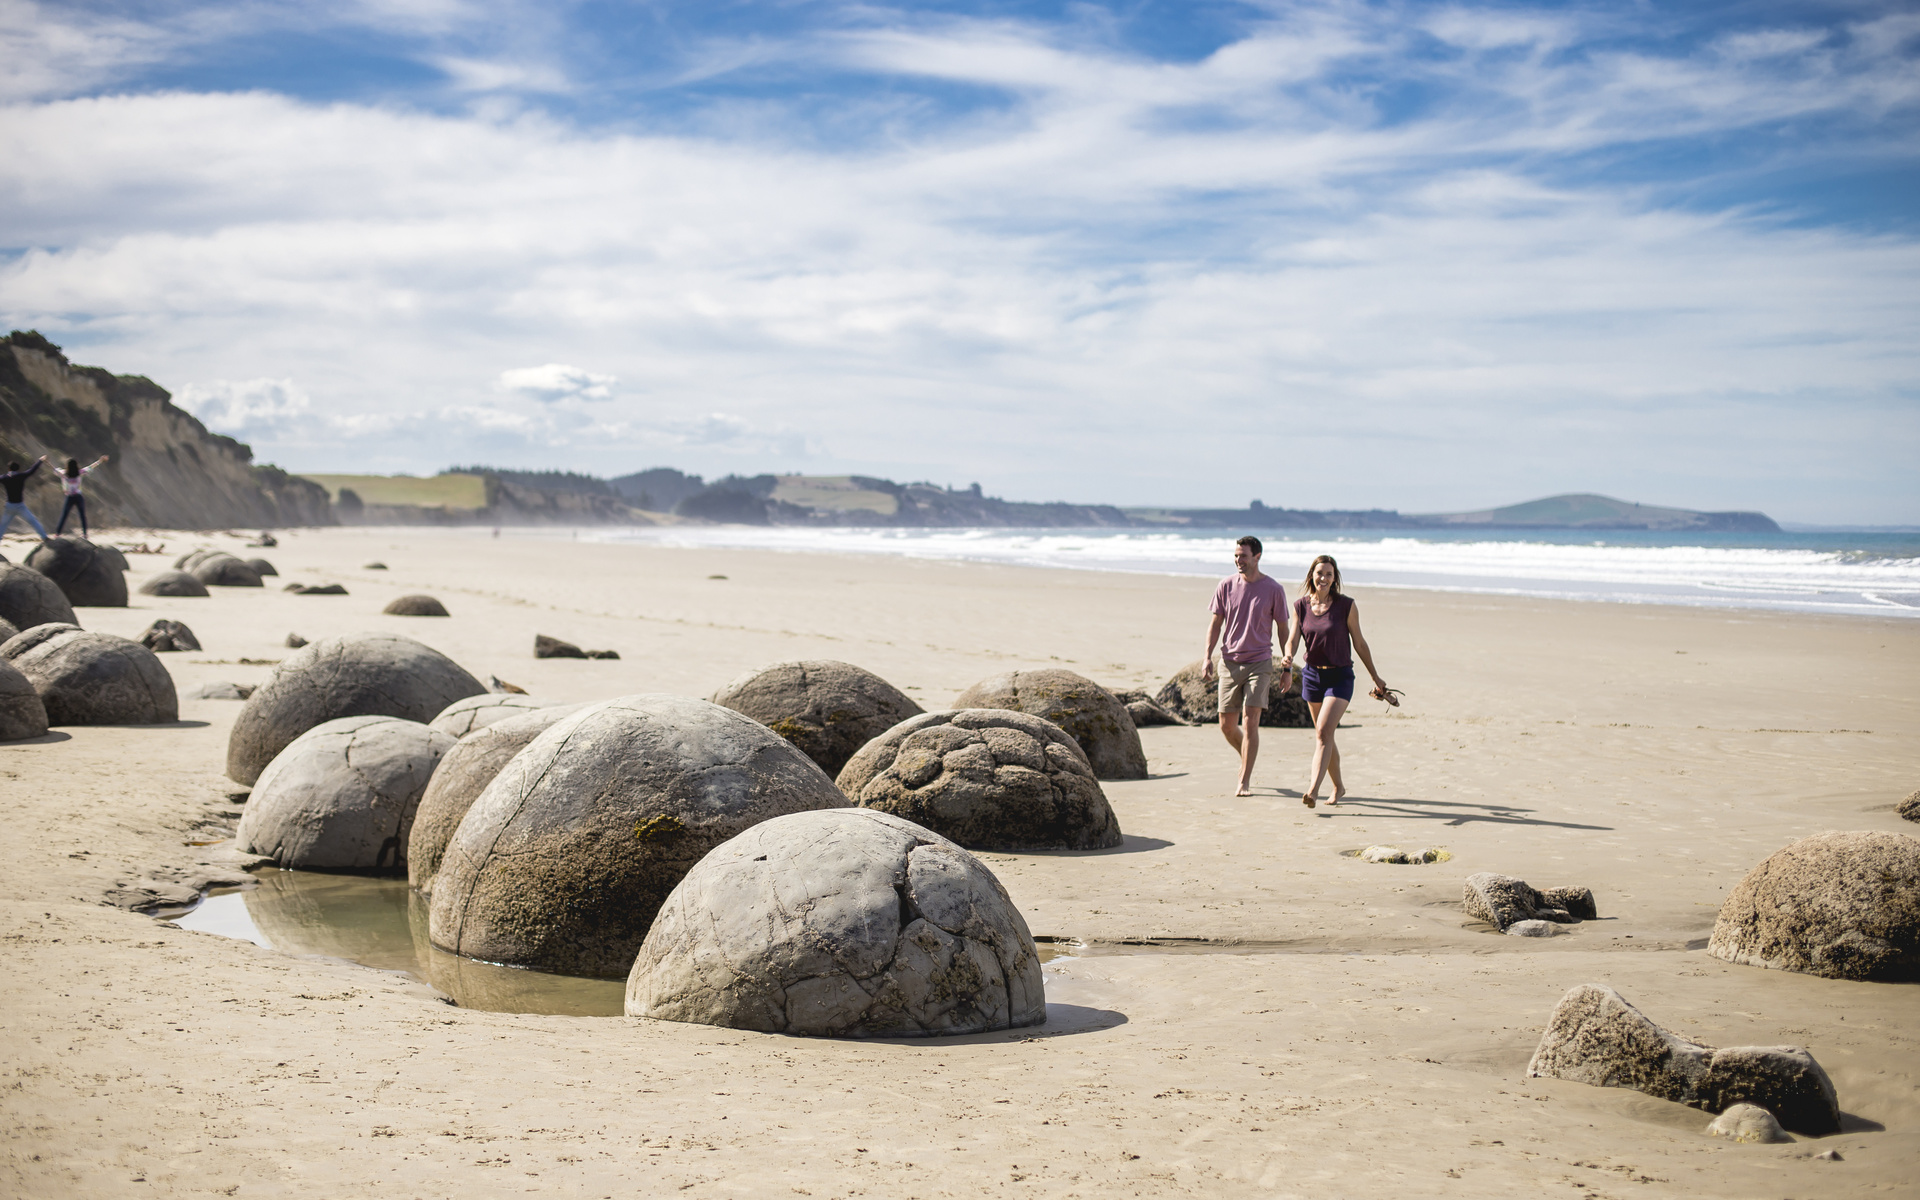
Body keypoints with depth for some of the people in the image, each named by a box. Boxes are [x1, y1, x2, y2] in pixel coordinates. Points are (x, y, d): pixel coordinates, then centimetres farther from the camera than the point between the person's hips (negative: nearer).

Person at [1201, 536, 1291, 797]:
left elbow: (1283, 629, 4)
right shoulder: (1226, 586, 3)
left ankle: (1244, 781, -6)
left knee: (1251, 721, -12)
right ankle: (1248, 757, 35)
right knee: (1227, 726, 5)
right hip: (1230, 662, 3)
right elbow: (1215, 624, 9)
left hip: (1260, 663, -3)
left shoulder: (1274, 589, -2)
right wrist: (1207, 657, -4)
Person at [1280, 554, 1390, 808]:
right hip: (1312, 675, 4)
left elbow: (1359, 643, 0)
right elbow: (1293, 638, -2)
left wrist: (1375, 677, 7)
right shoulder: (1301, 606, 1)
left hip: (1340, 676, -4)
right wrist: (1288, 658, -25)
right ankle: (1338, 786, 33)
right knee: (1324, 734, 14)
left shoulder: (1346, 606, -8)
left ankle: (1313, 790, -26)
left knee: (1323, 731, -19)